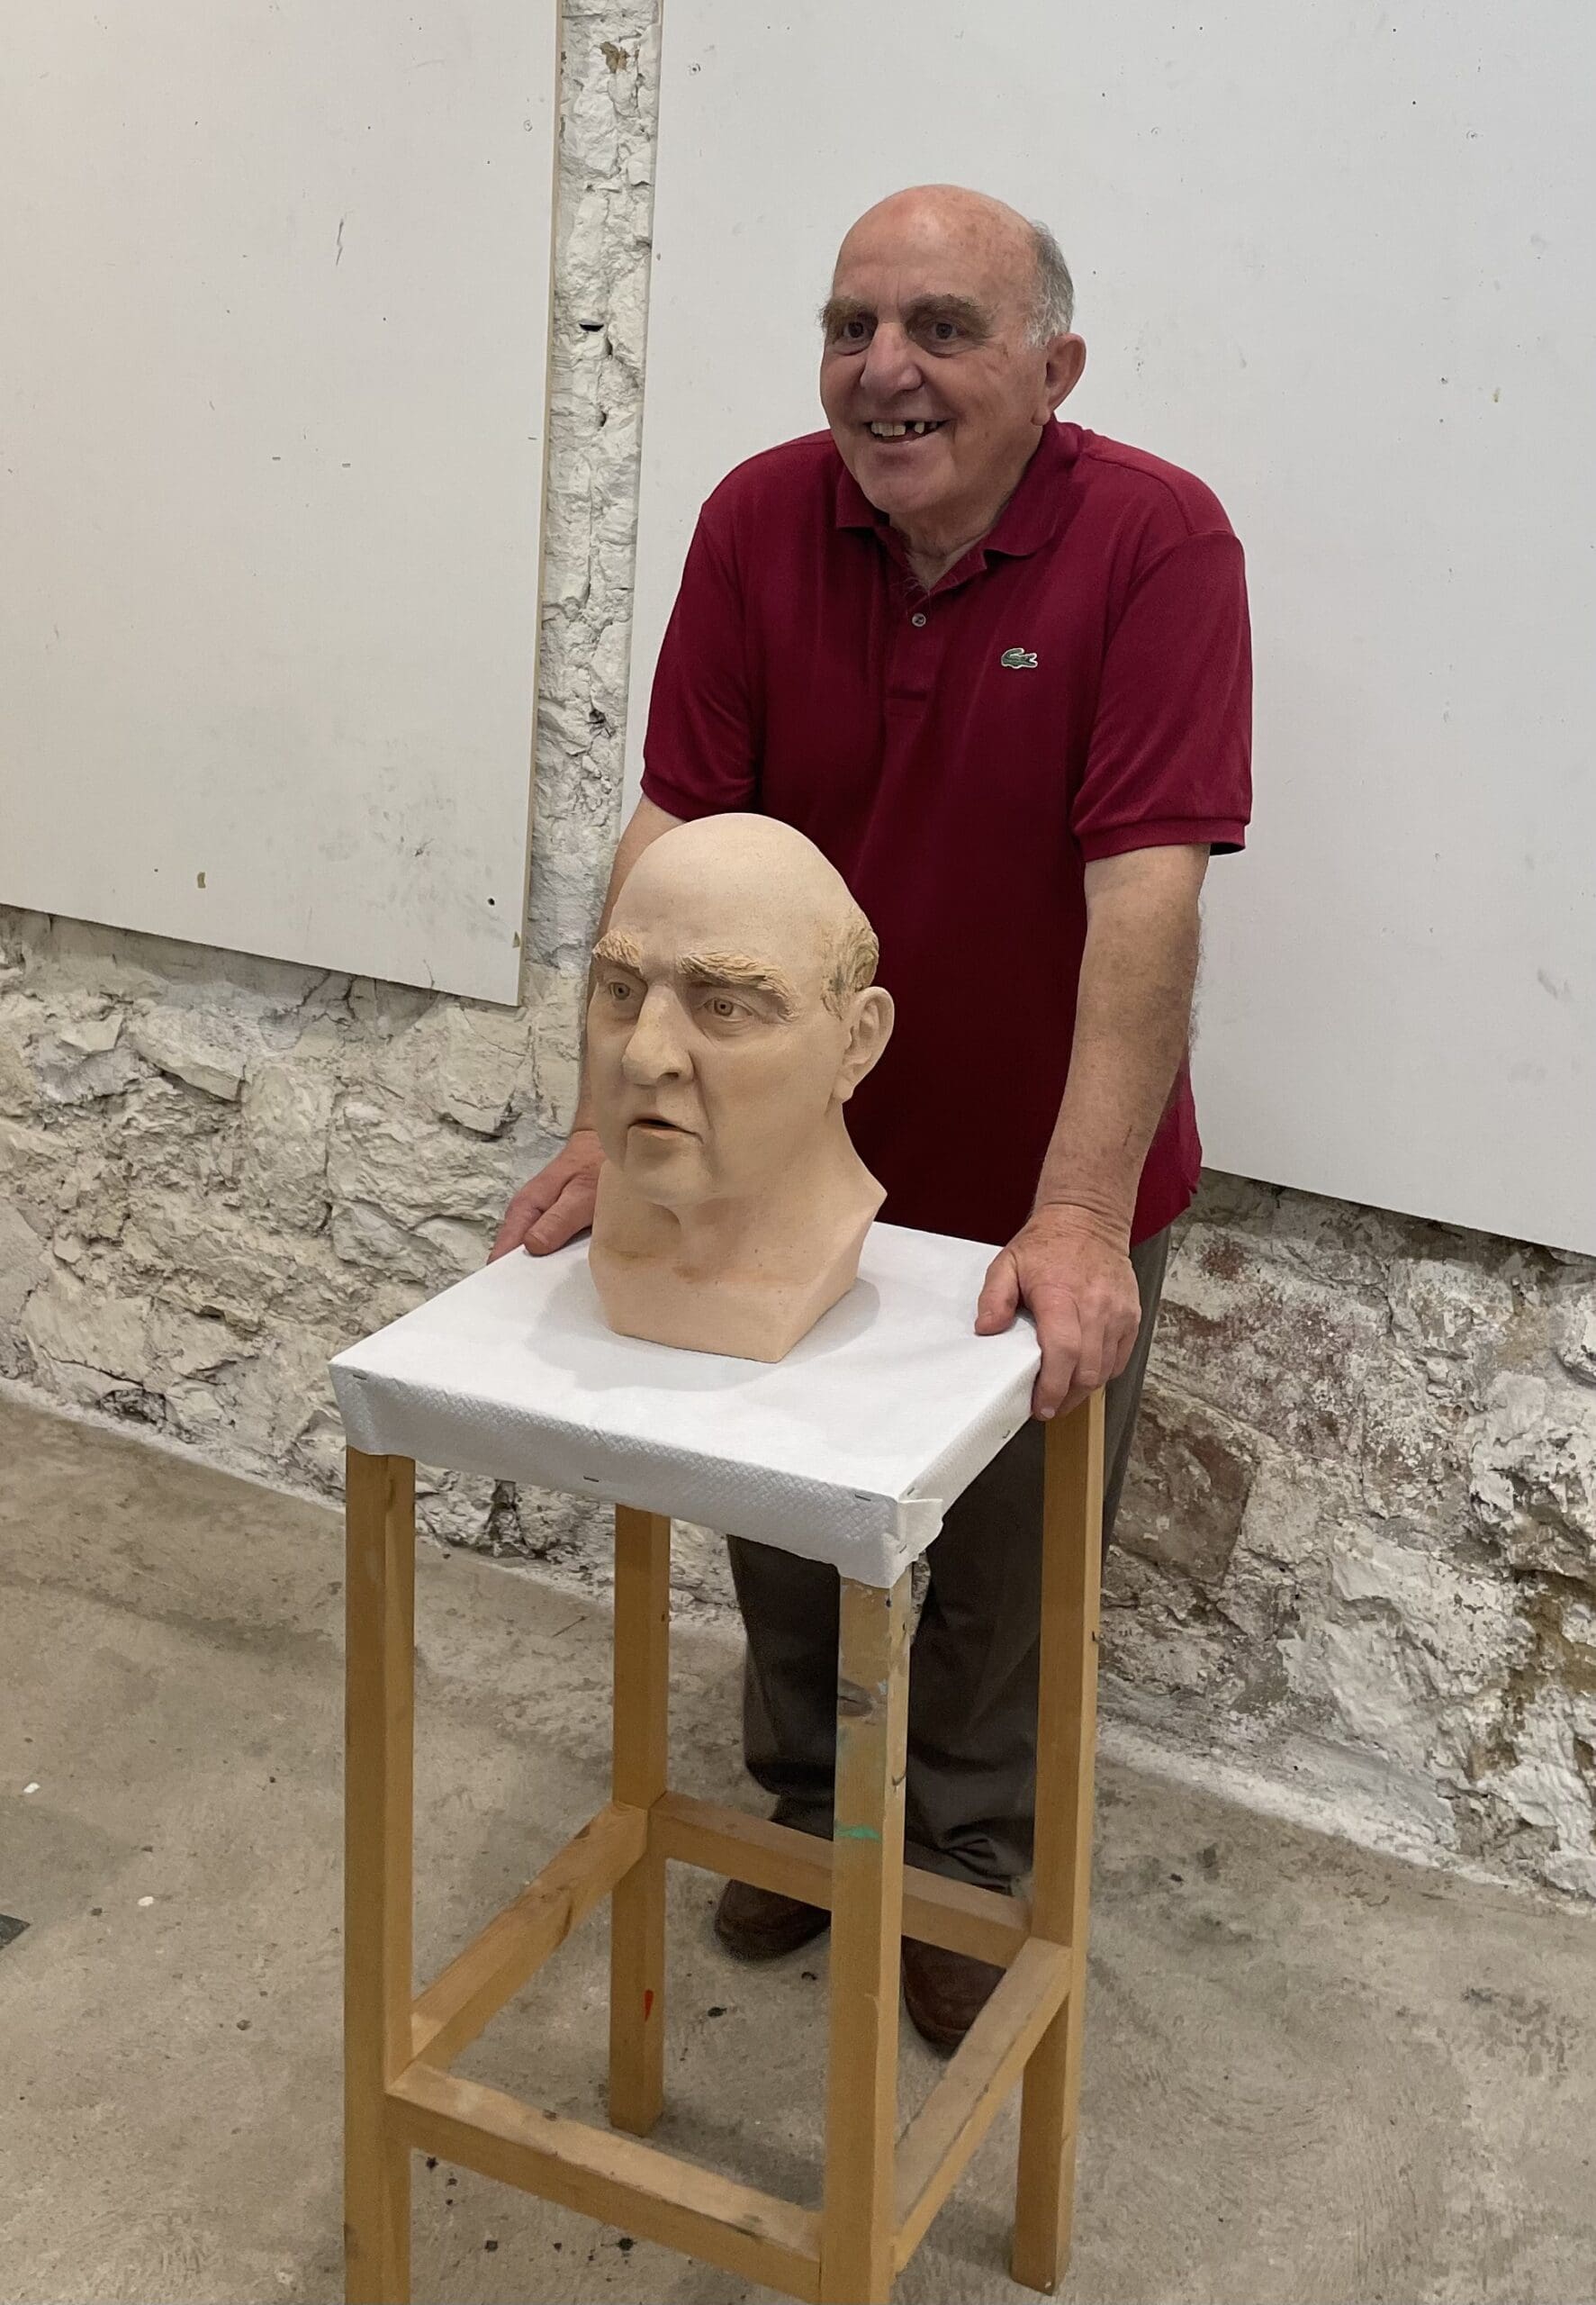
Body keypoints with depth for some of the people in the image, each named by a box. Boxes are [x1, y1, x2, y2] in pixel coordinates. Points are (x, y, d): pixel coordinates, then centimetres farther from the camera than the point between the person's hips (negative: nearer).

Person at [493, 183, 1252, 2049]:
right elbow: (674, 831, -10)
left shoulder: (1156, 545, -21)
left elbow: (1146, 891, -29)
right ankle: (807, 1817, 45)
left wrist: (1077, 1212, -35)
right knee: (783, 1538, 19)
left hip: (1038, 1192, -3)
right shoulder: (759, 521, -9)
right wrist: (619, 1121, -16)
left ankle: (969, 1867, 40)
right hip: (798, 1161, 3)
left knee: (1003, 1579, 14)